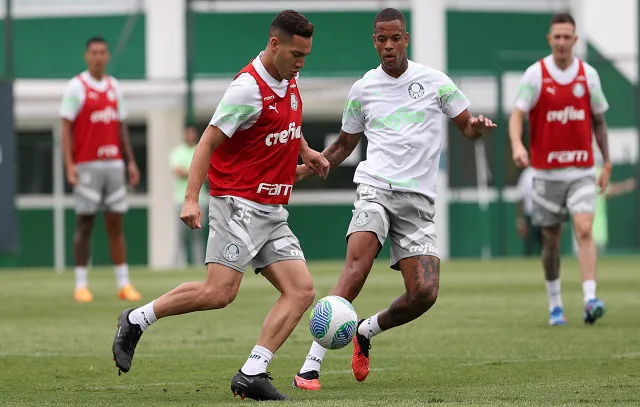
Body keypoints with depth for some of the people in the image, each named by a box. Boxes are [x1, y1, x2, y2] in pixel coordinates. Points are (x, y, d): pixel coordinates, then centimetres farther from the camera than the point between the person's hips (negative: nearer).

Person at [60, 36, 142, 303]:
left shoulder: (114, 87, 13)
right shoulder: (76, 87, -3)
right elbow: (66, 128, -6)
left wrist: (130, 161, 12)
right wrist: (69, 165, -14)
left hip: (114, 163, 5)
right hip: (87, 165, -5)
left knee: (115, 224, 4)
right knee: (84, 224, -2)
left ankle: (123, 284, 5)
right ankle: (81, 285, 2)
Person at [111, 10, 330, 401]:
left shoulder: (290, 81, 12)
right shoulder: (248, 87, -14)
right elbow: (209, 141, -15)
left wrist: (306, 152, 17)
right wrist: (191, 199, -22)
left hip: (273, 213, 9)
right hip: (239, 204, -8)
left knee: (302, 291, -6)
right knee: (219, 292, -18)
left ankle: (252, 374, -10)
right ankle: (136, 321, 0)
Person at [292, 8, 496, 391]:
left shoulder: (434, 81, 7)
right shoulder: (363, 89, 12)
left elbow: (467, 126, 15)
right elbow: (344, 145, 24)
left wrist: (479, 126, -10)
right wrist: (305, 169, 10)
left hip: (419, 201, 1)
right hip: (376, 188, -1)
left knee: (424, 294, -14)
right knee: (357, 264, -28)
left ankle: (367, 331, 17)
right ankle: (311, 365, -33)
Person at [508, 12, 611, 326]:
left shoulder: (588, 74, 4)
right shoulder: (535, 75, -3)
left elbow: (598, 120, 13)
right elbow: (517, 114, -10)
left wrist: (607, 162, 11)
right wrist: (517, 144, -30)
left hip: (582, 170, 1)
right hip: (546, 171, -1)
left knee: (584, 230, -16)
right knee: (551, 239, 7)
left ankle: (590, 300, -24)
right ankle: (555, 305, 21)